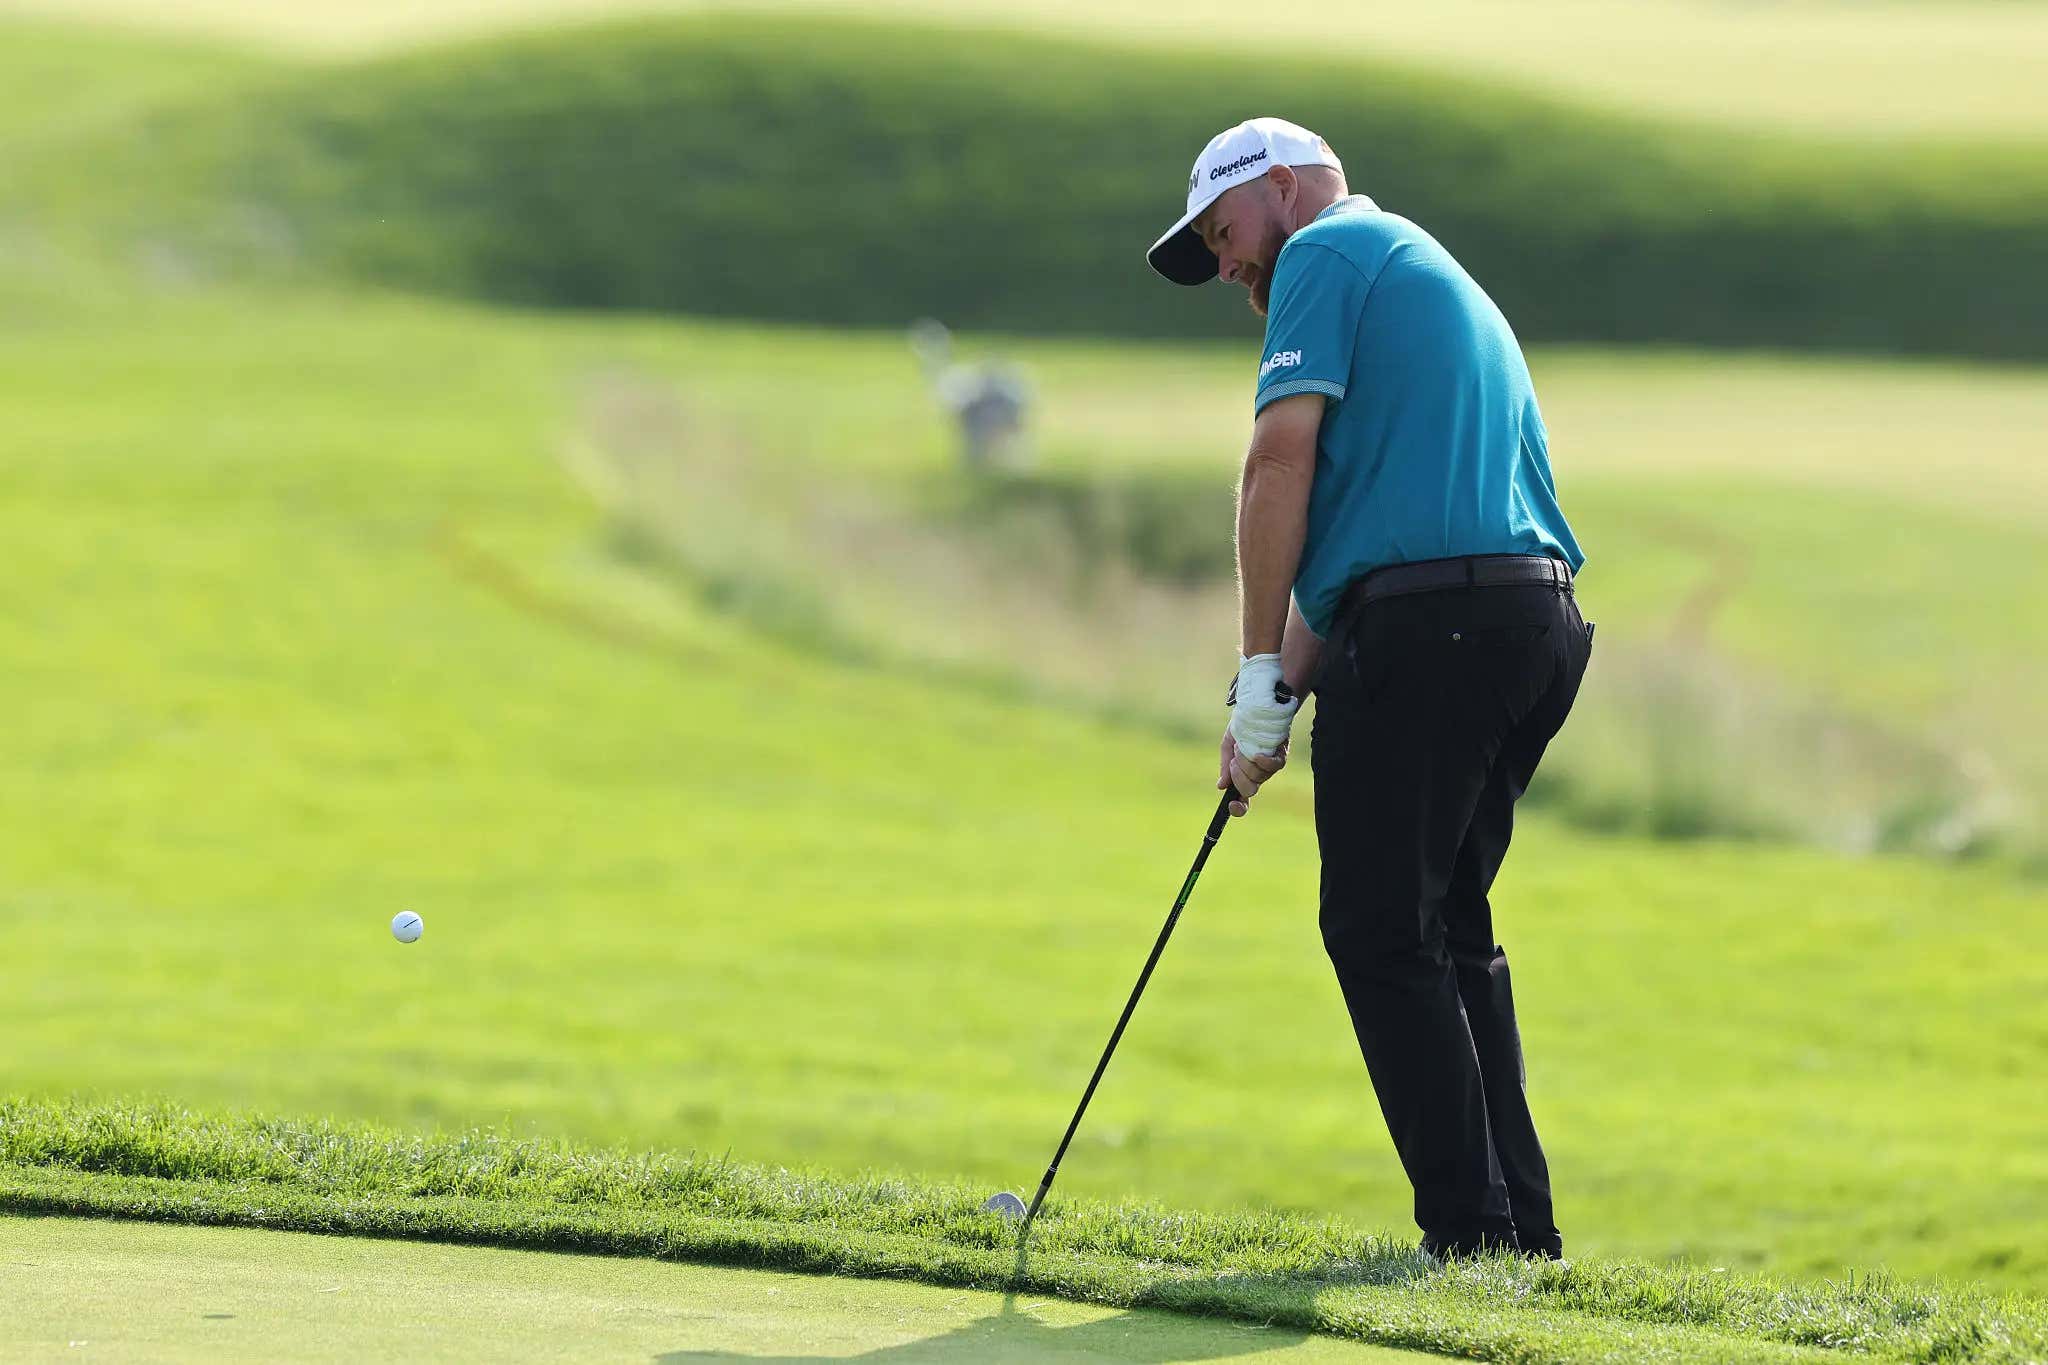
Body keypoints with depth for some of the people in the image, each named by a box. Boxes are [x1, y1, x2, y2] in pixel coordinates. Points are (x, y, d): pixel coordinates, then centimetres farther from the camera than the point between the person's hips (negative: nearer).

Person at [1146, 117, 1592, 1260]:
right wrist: (1288, 691, 15)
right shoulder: (1437, 279, 30)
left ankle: (1473, 1228, -7)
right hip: (1539, 619, 9)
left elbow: (1285, 460, -9)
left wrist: (1261, 681, -5)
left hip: (1428, 614, -9)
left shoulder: (1329, 251, 2)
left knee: (1384, 935, -4)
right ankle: (1523, 1228, 13)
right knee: (1451, 929, 16)